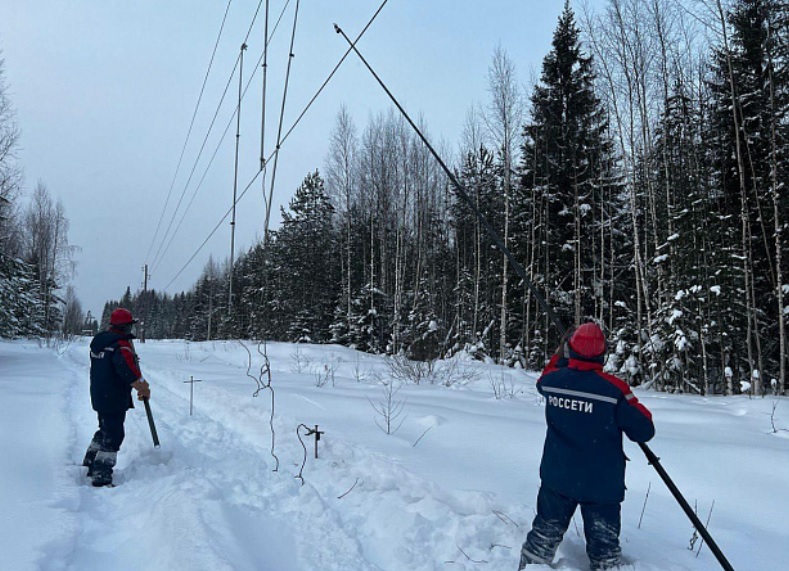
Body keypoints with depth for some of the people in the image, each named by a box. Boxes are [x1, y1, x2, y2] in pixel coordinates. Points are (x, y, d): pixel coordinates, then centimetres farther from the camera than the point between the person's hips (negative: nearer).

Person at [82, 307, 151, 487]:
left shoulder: (98, 341, 7)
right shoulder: (122, 345, -21)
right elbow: (130, 372, -30)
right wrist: (144, 389, -16)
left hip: (99, 396, 9)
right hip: (115, 400, -9)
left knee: (105, 431, 25)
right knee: (113, 437, -1)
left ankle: (90, 466, 34)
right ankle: (101, 478, 0)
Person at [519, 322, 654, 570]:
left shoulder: (553, 379, -9)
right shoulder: (614, 388, -20)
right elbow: (644, 430, -11)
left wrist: (559, 357, 28)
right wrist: (627, 401, 6)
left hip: (556, 477, 3)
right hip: (602, 483, -3)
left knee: (545, 533, 20)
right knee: (604, 544, 12)